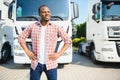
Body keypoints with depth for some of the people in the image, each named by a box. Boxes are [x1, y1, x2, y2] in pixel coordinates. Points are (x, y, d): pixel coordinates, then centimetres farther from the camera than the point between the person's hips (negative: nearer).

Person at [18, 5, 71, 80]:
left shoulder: (56, 27, -3)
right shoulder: (32, 26, 1)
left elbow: (68, 40, 2)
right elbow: (21, 37, 11)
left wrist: (59, 54, -5)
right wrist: (27, 52, 0)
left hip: (51, 64, -1)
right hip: (35, 63, 1)